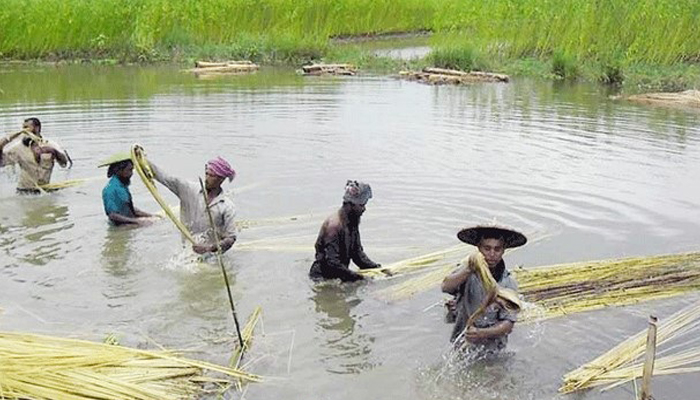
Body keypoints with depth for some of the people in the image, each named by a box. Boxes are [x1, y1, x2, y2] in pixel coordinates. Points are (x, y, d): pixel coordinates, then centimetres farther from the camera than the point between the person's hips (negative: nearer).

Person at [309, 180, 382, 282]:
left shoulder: (352, 222, 8)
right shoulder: (334, 225, -23)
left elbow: (357, 252, 16)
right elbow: (332, 262, -26)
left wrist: (374, 267, 1)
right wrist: (356, 276, -25)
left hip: (339, 274, 9)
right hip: (323, 277, -9)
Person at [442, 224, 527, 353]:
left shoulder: (509, 283, -3)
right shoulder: (467, 270, -3)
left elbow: (508, 324, -8)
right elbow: (446, 287, -22)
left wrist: (481, 333, -26)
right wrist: (469, 270, -38)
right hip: (462, 346, 0)